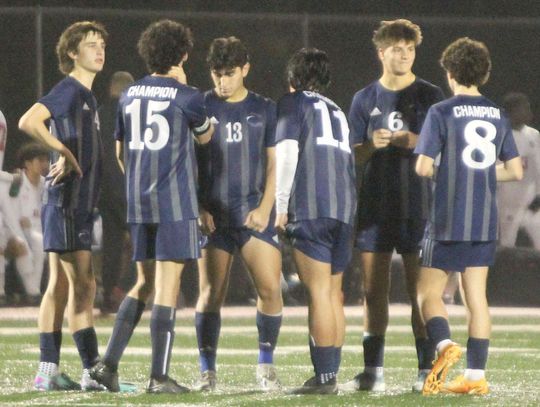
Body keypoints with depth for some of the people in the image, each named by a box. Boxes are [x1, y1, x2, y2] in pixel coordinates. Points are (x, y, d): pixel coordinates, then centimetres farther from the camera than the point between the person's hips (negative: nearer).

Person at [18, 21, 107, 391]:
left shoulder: (86, 96, 18)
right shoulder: (68, 90, -11)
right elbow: (28, 122, -25)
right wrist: (64, 152, -20)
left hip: (78, 204, 10)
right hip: (66, 203, -10)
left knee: (60, 287, 9)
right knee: (83, 287, -10)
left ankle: (48, 371, 10)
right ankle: (93, 371, -11)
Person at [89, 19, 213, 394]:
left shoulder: (129, 95, 10)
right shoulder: (186, 97, -7)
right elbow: (204, 137, 13)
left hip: (138, 203, 6)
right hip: (176, 202, -6)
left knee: (145, 282, 15)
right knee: (167, 285, -4)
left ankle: (109, 363, 6)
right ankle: (159, 376, -6)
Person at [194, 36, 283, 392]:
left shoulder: (264, 109, 8)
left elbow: (274, 163, 8)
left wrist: (265, 207, -4)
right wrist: (198, 208, -3)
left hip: (254, 213, 1)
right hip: (213, 216, -1)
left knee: (270, 288, -8)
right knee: (211, 293, -4)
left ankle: (266, 365, 6)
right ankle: (207, 370, 4)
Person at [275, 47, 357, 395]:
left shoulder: (294, 103, 6)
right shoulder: (337, 111, 25)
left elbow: (287, 151, -6)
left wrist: (281, 205, -3)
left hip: (310, 209, -6)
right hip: (345, 208, 7)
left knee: (319, 292, -9)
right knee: (333, 292, 11)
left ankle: (325, 377, -14)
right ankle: (331, 373, 11)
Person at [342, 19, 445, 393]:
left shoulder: (430, 96, 3)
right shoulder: (365, 99, 10)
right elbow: (353, 157, 11)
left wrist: (414, 142, -17)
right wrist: (372, 145, -11)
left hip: (418, 204, -3)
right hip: (375, 205, 3)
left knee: (420, 291, -5)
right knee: (374, 291, 2)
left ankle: (427, 371, -2)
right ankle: (373, 372, 6)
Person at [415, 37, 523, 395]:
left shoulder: (441, 113, -9)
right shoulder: (498, 116, 6)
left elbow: (423, 167, -14)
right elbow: (515, 171, 8)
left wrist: (441, 174, 8)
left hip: (447, 221, -5)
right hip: (486, 222, 5)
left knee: (429, 292, 4)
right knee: (476, 296, 8)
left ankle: (444, 344, -22)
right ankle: (476, 375, 5)